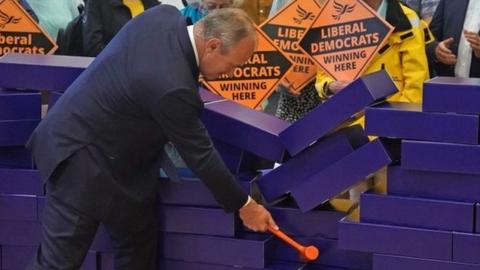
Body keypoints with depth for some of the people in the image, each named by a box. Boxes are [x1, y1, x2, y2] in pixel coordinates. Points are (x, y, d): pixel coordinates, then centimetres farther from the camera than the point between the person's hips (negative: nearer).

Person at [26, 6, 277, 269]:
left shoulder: (165, 15, -8)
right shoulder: (174, 87, -32)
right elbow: (199, 154, -20)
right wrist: (243, 205, -8)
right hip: (82, 157, -10)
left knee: (138, 242, 16)